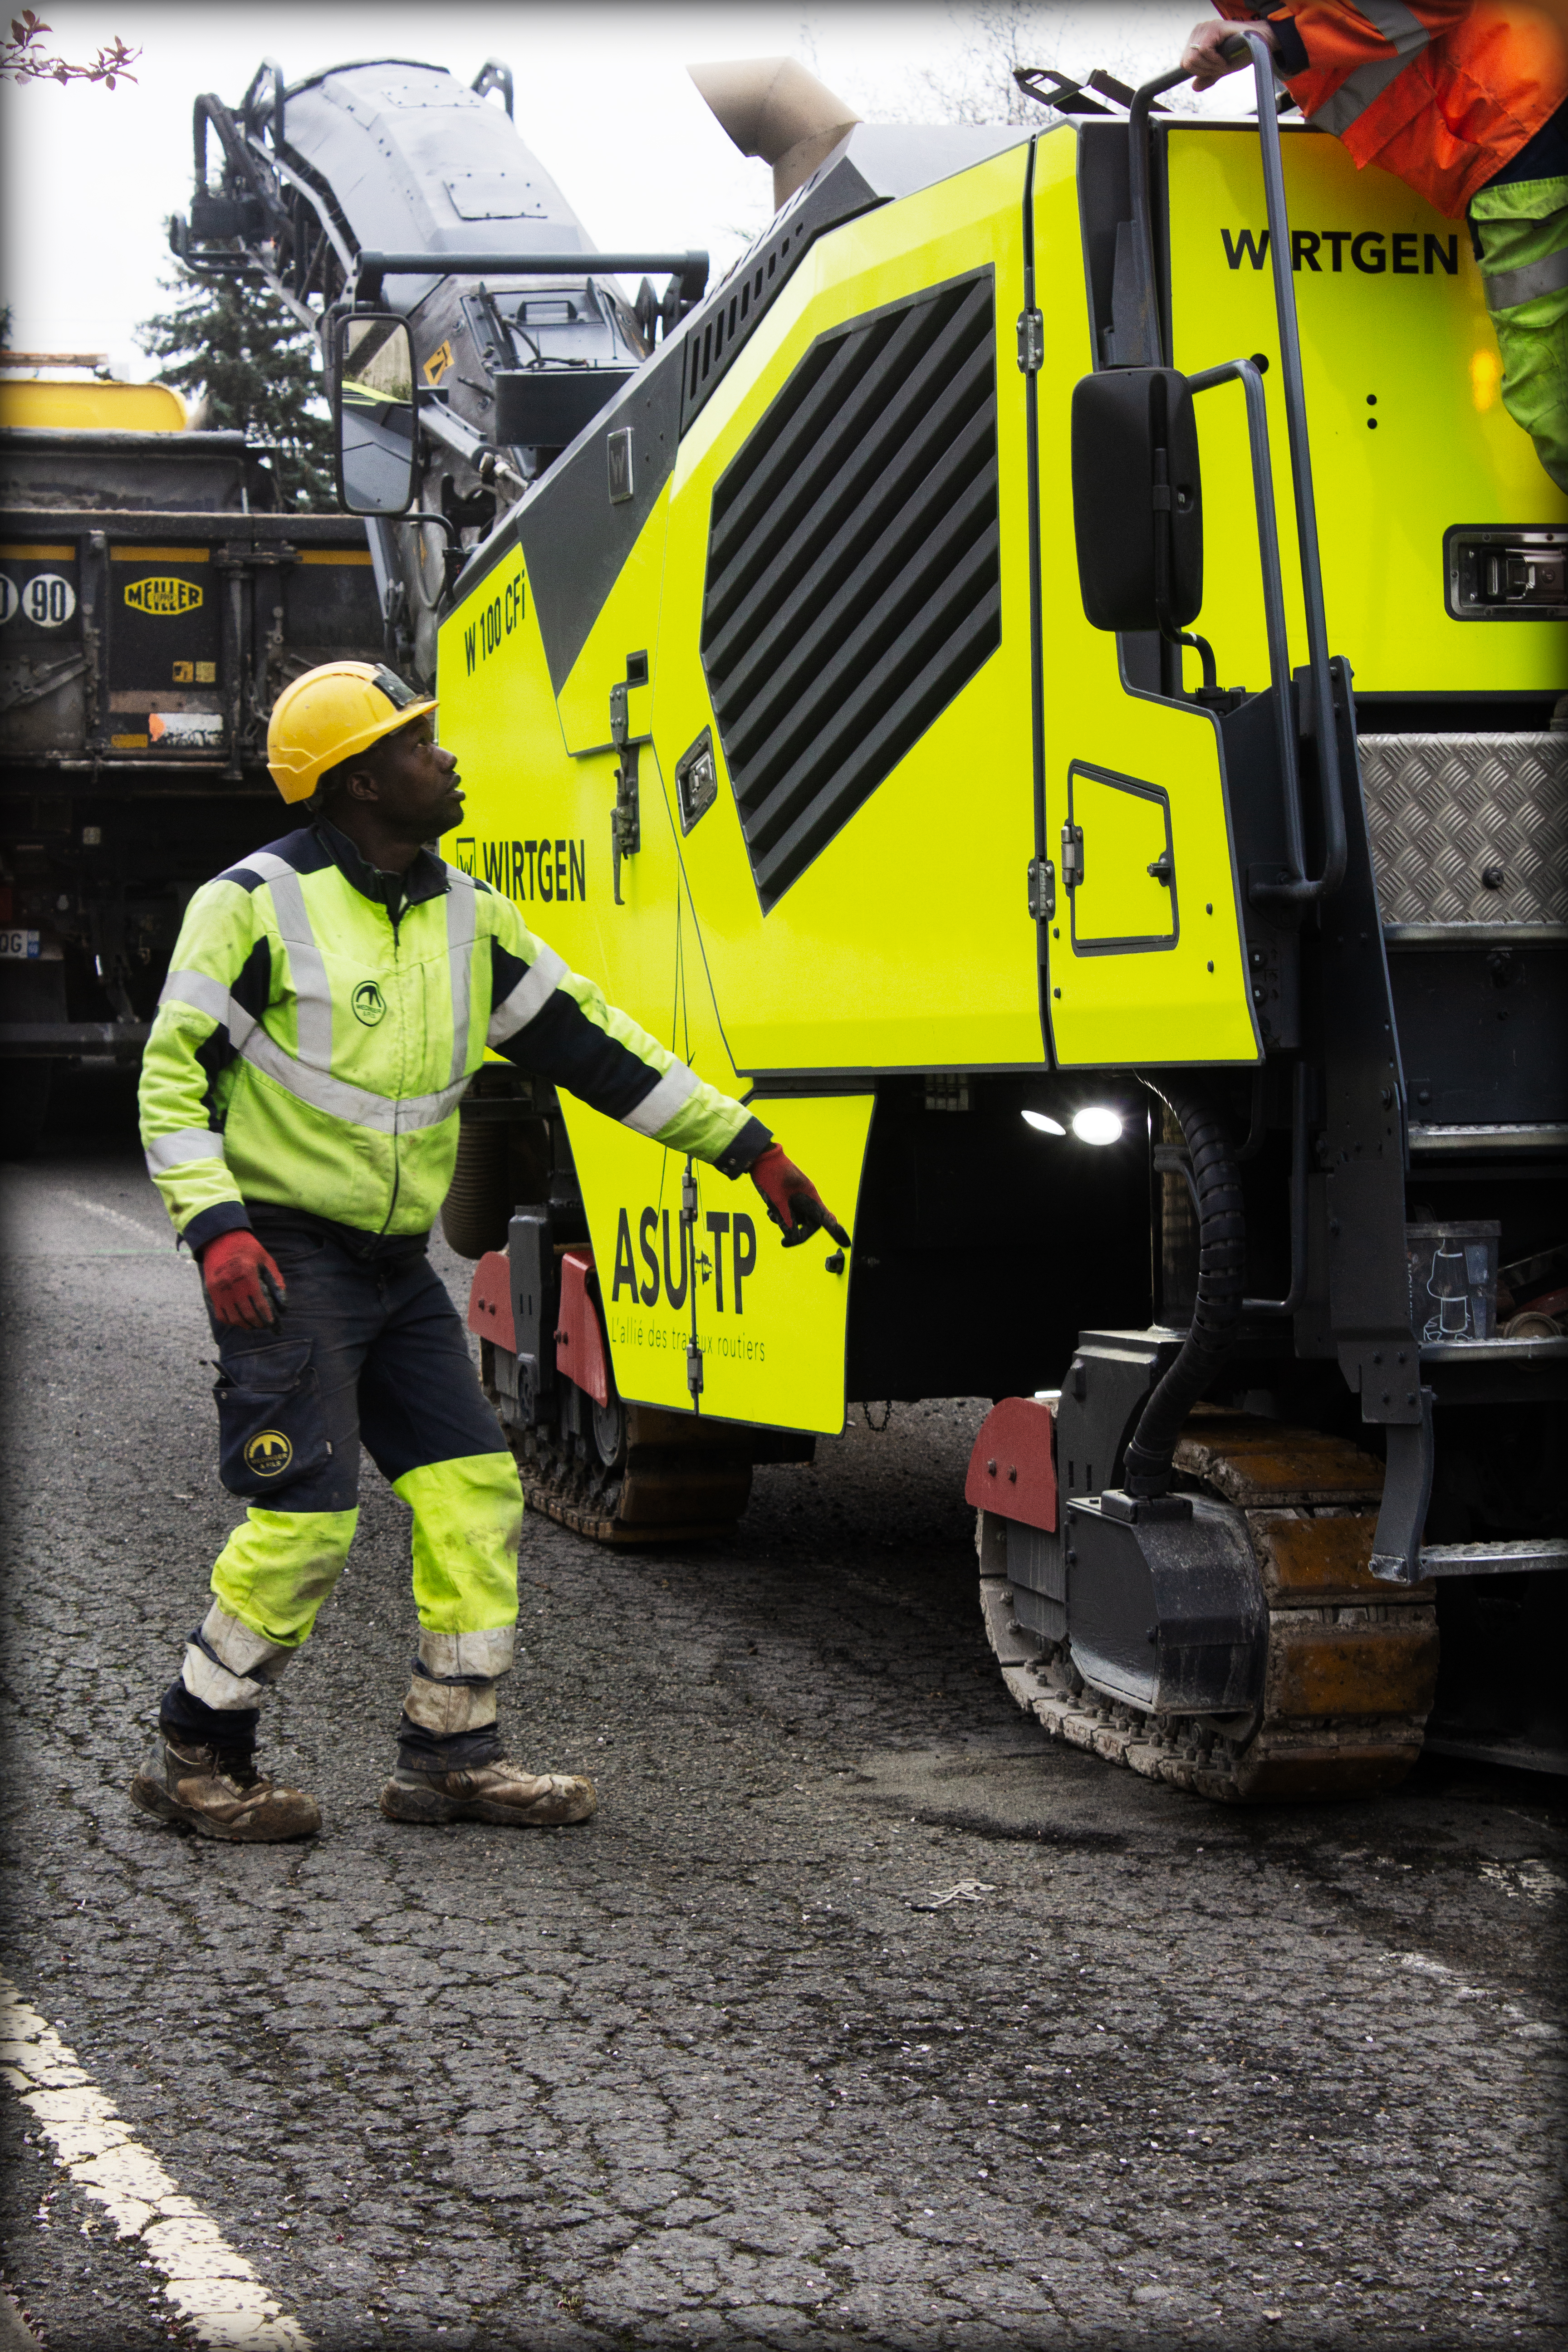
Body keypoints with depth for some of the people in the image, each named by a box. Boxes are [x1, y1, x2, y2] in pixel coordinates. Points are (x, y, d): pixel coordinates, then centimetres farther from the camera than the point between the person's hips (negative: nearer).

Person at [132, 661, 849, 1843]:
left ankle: (451, 1753, 13)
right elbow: (175, 1077, -9)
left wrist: (749, 1146, 9)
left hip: (398, 1265, 7)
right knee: (305, 1519, -11)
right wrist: (218, 1229, -21)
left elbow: (592, 1041, 11)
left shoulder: (465, 916, 8)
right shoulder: (257, 904, -11)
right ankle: (195, 1760, 5)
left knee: (477, 1492, 3)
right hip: (285, 1260, -7)